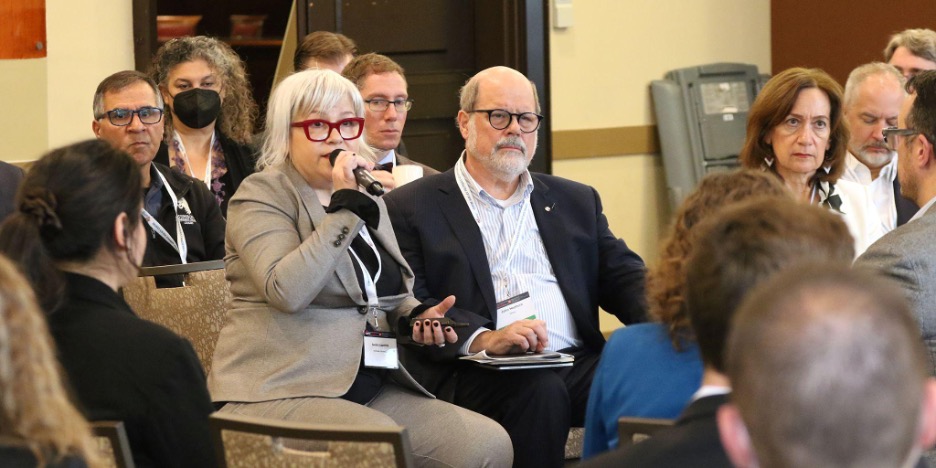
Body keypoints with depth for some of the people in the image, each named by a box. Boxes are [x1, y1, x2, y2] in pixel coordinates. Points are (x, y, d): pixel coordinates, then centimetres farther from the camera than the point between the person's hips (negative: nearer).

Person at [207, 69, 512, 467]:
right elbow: (287, 292, -20)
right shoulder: (262, 195, -2)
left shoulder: (368, 197, 19)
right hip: (281, 390, -7)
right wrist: (343, 207, -18)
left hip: (372, 387, 7)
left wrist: (417, 315, 11)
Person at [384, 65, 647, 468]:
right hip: (475, 372, -4)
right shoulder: (411, 206, 10)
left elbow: (623, 276, 18)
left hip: (576, 361, 4)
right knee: (542, 390, -37)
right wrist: (483, 339, -19)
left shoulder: (575, 201, 26)